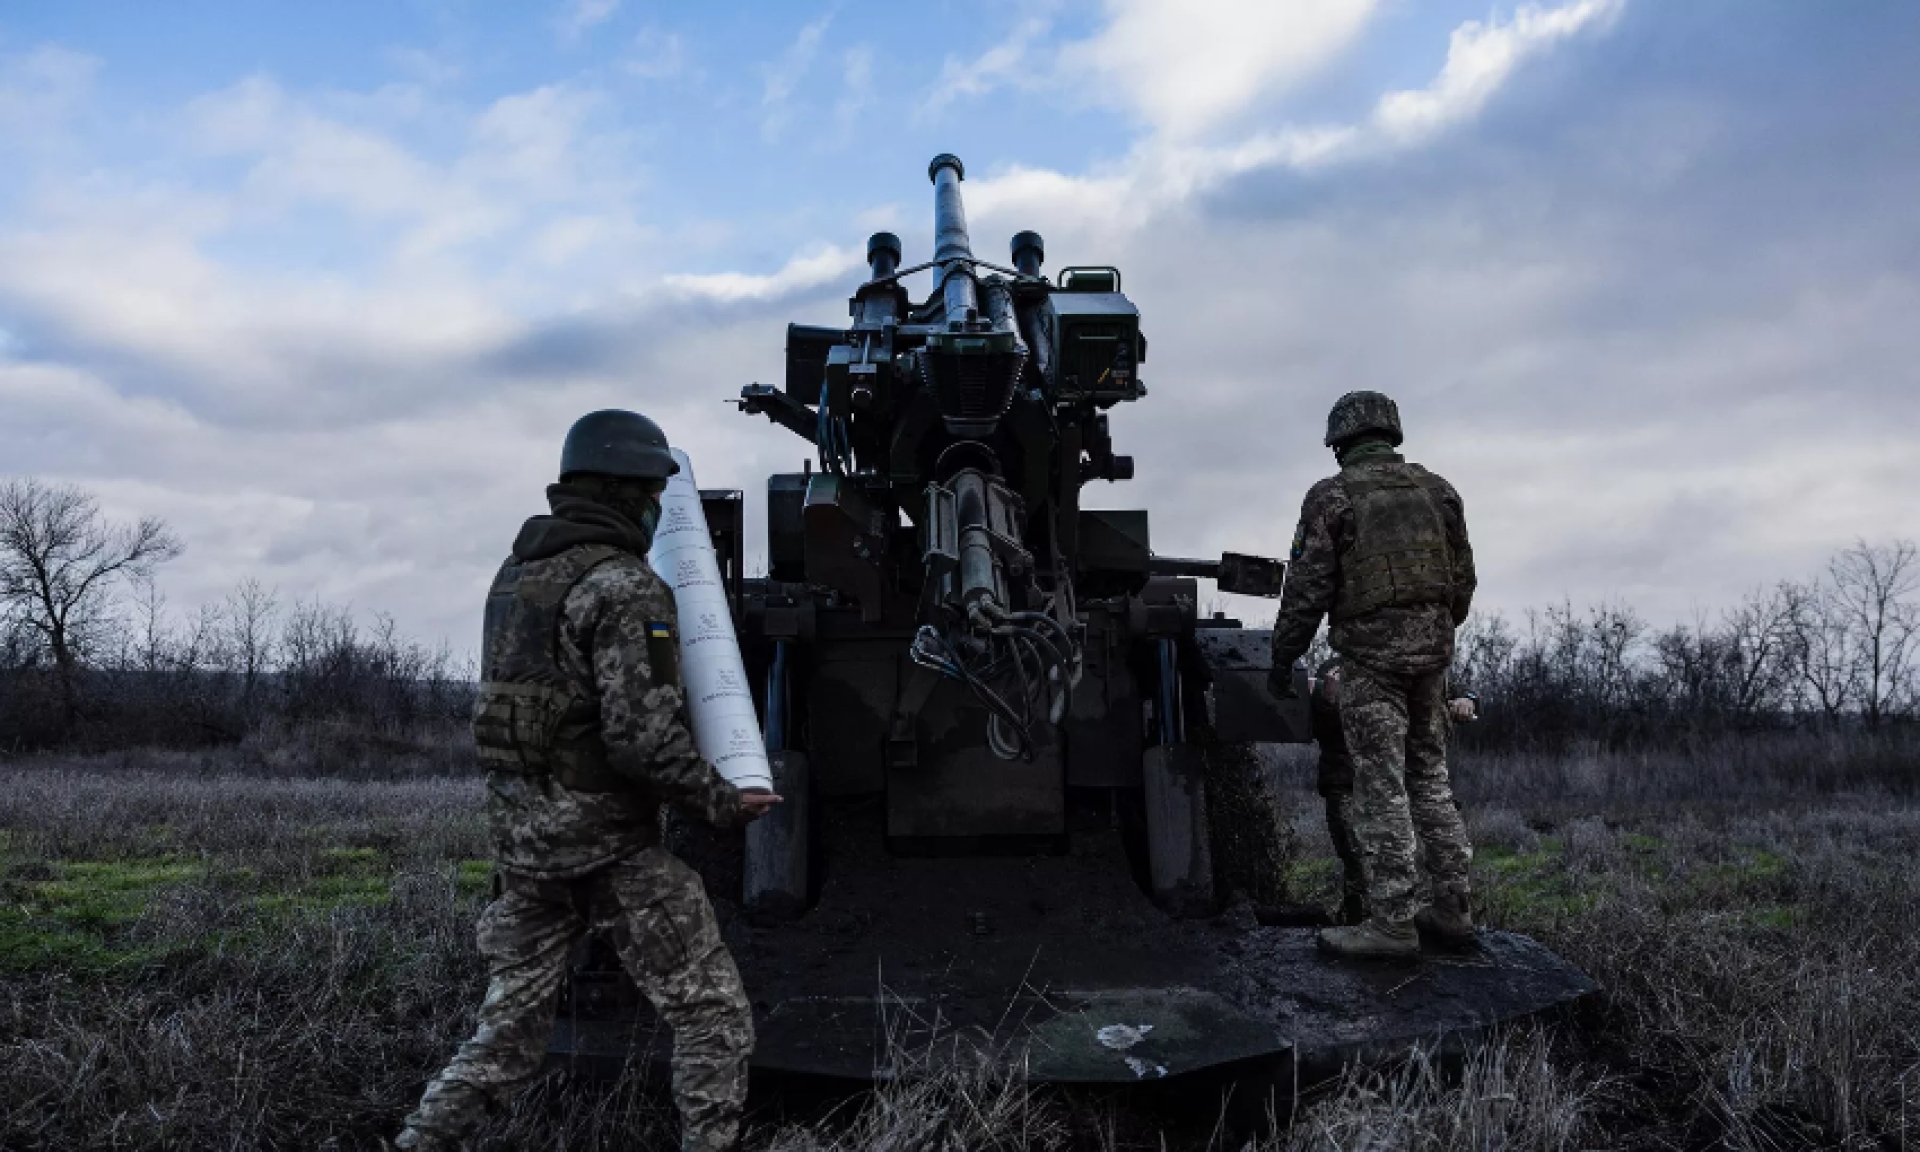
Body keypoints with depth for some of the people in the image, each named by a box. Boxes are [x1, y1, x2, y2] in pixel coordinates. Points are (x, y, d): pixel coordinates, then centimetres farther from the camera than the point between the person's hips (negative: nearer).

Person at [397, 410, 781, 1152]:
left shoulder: (517, 573, 10)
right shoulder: (625, 587, -17)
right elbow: (643, 734, -24)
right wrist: (719, 802, -12)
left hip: (520, 835, 8)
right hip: (607, 841, -8)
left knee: (509, 1032, 19)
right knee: (712, 1017, 6)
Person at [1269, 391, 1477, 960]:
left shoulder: (1333, 496, -5)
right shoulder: (1436, 489, 11)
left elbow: (1308, 587, -8)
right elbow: (1463, 578, 14)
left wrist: (1282, 655, 2)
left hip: (1371, 654, -6)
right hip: (1432, 649, 6)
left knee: (1381, 787, -3)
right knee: (1430, 779, 15)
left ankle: (1392, 922, -1)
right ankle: (1452, 907, 19)